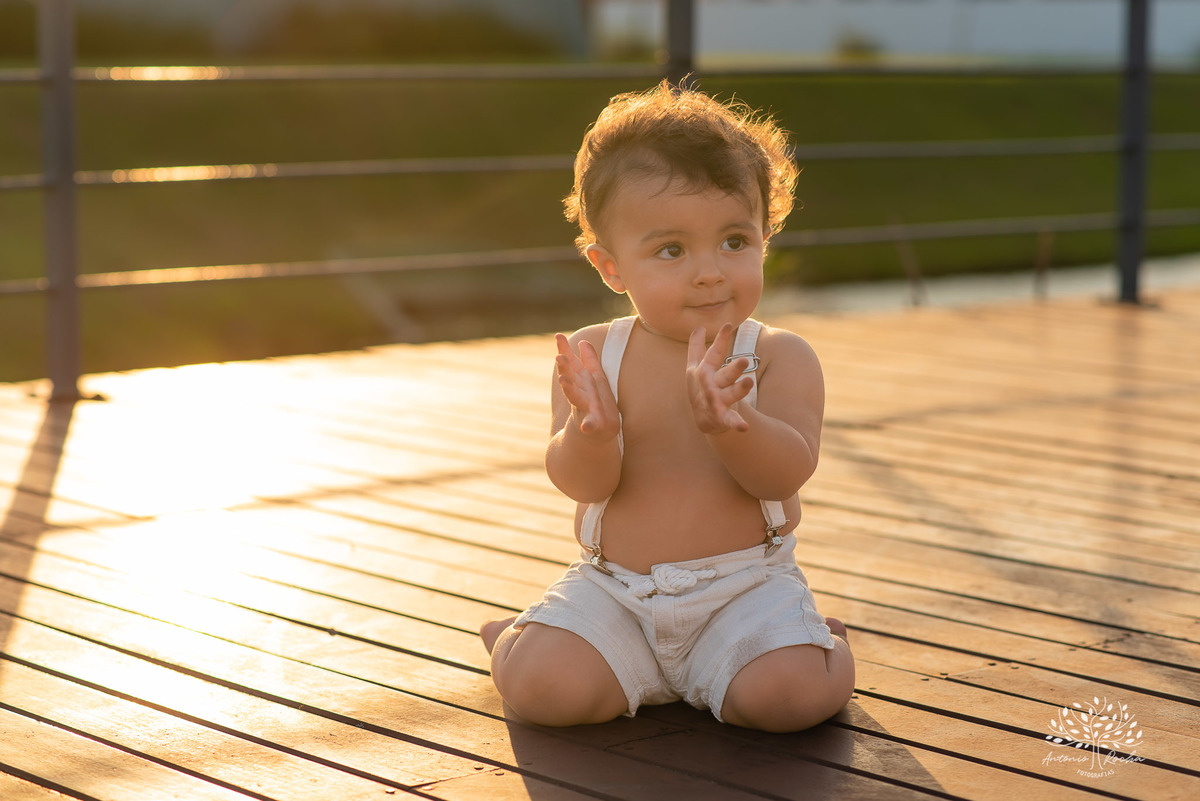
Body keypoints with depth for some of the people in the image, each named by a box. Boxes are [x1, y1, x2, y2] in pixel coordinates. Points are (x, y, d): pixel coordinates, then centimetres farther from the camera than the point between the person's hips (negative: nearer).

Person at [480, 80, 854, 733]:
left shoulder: (780, 358, -5)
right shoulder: (592, 357, -2)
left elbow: (785, 473, -18)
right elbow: (584, 484, -11)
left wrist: (729, 423, -39)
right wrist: (592, 430, -36)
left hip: (745, 586, -1)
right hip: (611, 589, 1)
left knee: (789, 695, -26)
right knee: (544, 687, -23)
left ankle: (827, 643, 11)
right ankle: (519, 638, 16)